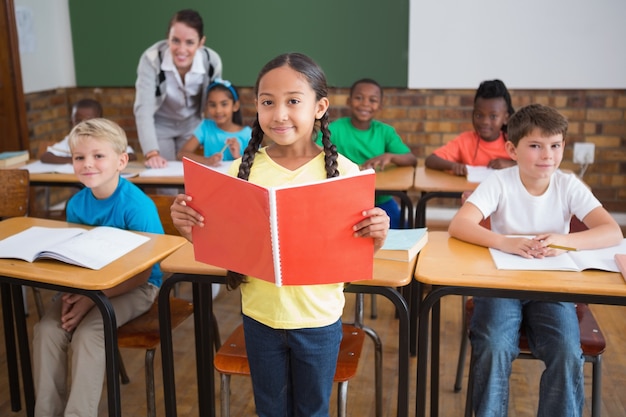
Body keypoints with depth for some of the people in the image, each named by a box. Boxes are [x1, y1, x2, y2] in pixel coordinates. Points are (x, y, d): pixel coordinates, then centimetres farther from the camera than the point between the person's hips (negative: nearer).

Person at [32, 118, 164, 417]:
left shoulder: (136, 205, -20)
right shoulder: (76, 204, -2)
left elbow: (142, 272, -18)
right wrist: (70, 294, -12)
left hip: (136, 287, -5)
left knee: (88, 333, -27)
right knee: (47, 330, -16)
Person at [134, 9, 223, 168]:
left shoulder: (212, 61, -24)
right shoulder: (151, 59, -32)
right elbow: (143, 108, -38)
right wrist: (151, 153, -50)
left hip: (192, 124, 2)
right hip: (160, 124, -2)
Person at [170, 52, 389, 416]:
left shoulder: (344, 172, -14)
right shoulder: (244, 170, -8)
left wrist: (377, 237, -26)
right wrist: (189, 227, -19)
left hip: (319, 318, -1)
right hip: (261, 316, 2)